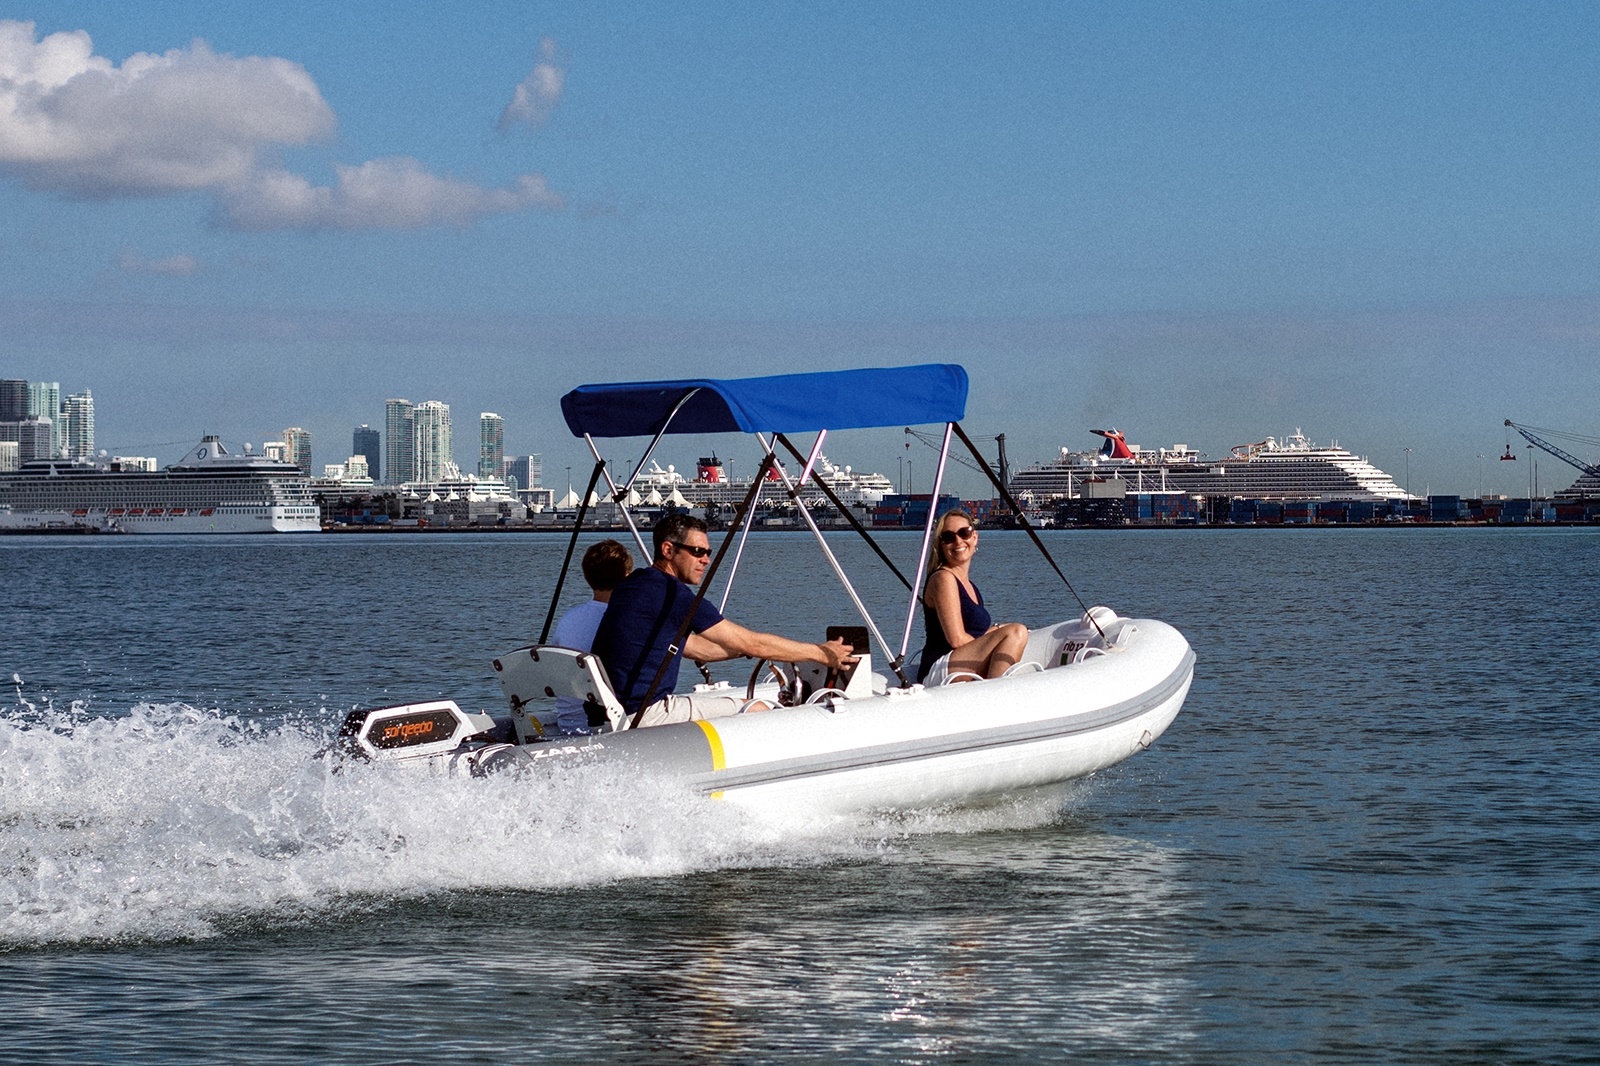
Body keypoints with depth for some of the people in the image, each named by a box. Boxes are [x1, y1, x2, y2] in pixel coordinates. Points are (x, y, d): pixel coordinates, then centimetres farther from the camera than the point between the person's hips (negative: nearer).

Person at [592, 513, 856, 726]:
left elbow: (695, 648, 24)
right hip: (646, 715, -10)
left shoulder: (639, 584, 15)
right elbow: (751, 643, -9)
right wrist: (821, 654, 0)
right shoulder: (671, 593, -14)